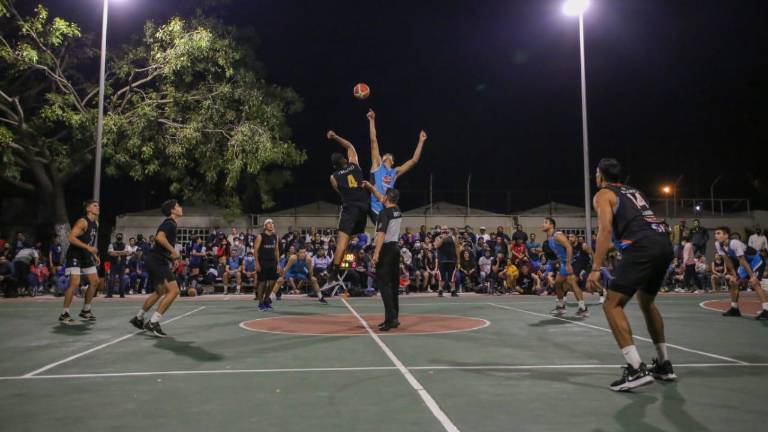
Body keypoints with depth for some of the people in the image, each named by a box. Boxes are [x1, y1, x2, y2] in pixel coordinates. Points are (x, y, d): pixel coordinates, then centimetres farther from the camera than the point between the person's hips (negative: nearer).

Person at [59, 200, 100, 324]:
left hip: (86, 256, 9)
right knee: (75, 283, -16)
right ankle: (64, 314, -6)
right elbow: (71, 238, -26)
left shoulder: (96, 223, 10)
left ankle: (85, 311, 21)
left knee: (95, 281, 8)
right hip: (75, 255, -9)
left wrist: (95, 255, 14)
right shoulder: (82, 222, -17)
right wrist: (88, 248, -31)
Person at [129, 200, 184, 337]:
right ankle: (153, 323, -16)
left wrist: (172, 254, 21)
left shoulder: (169, 223, 19)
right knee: (173, 290, -18)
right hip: (157, 261, -11)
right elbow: (160, 237, -29)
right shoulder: (170, 223, -12)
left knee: (160, 292, 24)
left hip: (156, 261, 11)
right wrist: (173, 250, -23)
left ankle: (138, 318, 37)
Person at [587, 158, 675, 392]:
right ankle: (664, 364, 30)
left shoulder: (603, 194, 8)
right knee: (646, 302, 26)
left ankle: (637, 370, -14)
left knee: (612, 305, -4)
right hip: (665, 243, 8)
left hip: (642, 247, -8)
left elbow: (605, 229, -6)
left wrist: (596, 268, -9)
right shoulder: (634, 191, 30)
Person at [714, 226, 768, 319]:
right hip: (746, 262, 9)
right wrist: (734, 274, 2)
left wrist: (752, 276, -27)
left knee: (754, 283, -25)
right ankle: (734, 309, 20)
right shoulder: (718, 245, -10)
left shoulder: (734, 243, -33)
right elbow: (727, 260, 0)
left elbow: (742, 261, -31)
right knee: (733, 282, 8)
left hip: (756, 260, -9)